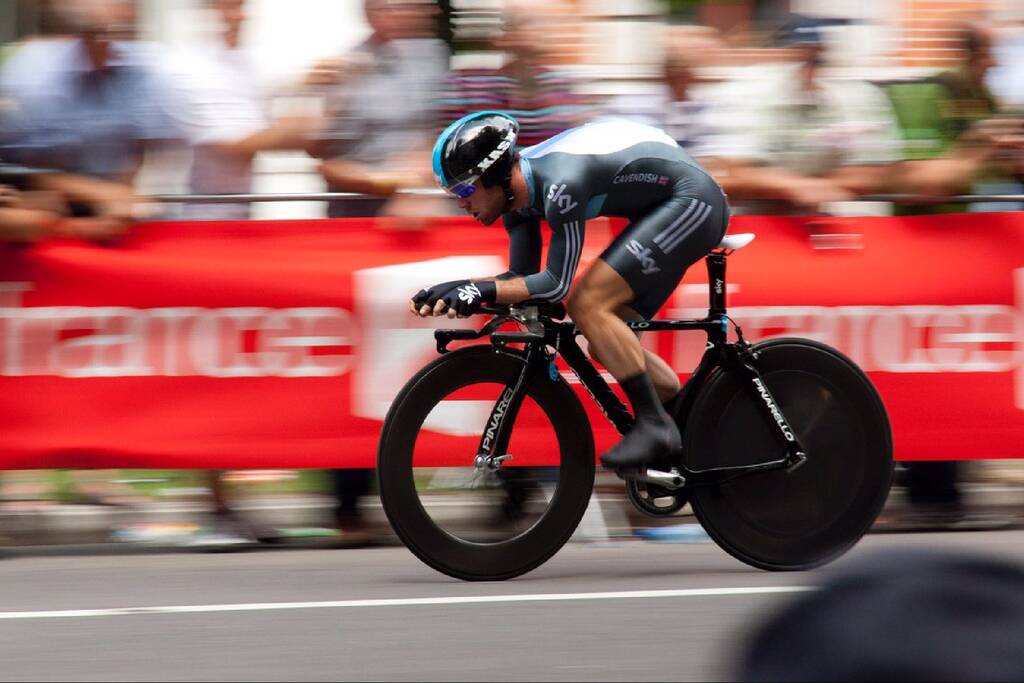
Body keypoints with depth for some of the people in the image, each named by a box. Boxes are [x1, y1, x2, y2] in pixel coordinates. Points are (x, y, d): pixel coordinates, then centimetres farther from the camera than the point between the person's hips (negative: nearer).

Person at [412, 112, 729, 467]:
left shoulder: (559, 184, -30)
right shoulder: (519, 186, -1)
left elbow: (556, 285, -27)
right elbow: (521, 277, 4)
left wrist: (482, 291, -30)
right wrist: (458, 289, -11)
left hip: (691, 203, -10)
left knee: (587, 305, -20)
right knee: (607, 345, 8)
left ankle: (654, 425, -16)